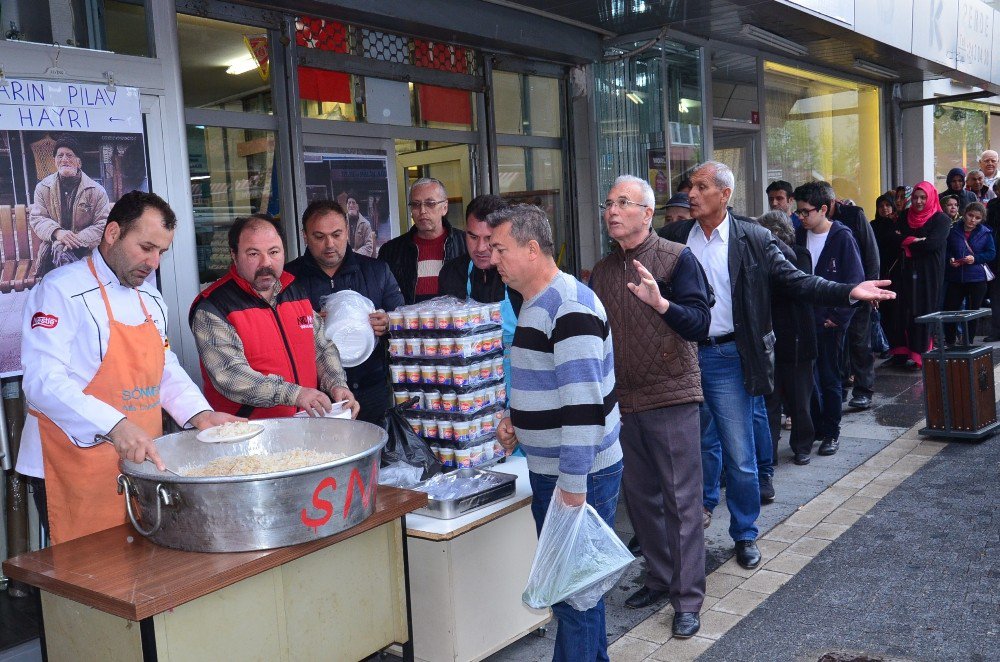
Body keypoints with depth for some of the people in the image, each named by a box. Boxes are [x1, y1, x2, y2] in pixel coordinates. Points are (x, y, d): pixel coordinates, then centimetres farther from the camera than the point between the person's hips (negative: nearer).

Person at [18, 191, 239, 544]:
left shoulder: (150, 298, 14)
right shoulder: (61, 290, -12)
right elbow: (43, 381, -22)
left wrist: (199, 414, 2)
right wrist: (114, 426, -35)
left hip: (140, 460, 7)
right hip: (80, 471, -7)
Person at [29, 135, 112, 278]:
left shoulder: (96, 190, 2)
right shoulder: (43, 187, 11)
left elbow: (103, 224, -4)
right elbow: (36, 218, 5)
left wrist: (78, 239, -20)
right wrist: (56, 232, -19)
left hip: (85, 249, -2)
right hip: (52, 244, 2)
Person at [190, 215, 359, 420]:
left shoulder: (297, 291, 13)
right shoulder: (212, 309, -8)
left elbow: (322, 348, 19)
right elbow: (228, 376, -18)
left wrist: (337, 385, 0)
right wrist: (293, 394, -27)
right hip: (248, 431, -5)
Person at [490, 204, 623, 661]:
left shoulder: (570, 308, -21)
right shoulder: (537, 303, 10)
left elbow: (584, 404, -26)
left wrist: (573, 487, -25)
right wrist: (519, 420, 8)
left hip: (577, 477, -10)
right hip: (549, 470, 10)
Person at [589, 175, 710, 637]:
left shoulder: (677, 258, -6)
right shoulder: (603, 271, 10)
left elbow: (700, 324, -15)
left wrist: (660, 303, -30)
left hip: (671, 397, -5)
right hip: (623, 401, 6)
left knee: (681, 500, 0)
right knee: (640, 497, 14)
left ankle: (688, 599, 9)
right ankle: (659, 579, 30)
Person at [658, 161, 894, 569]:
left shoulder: (754, 240, -4)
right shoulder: (673, 237, 2)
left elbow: (796, 282, -6)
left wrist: (849, 292, -18)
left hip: (727, 357, -2)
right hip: (684, 354, 2)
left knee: (739, 454, 2)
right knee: (701, 442, 20)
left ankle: (745, 535, 20)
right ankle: (705, 501, 46)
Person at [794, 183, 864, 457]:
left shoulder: (842, 237, -8)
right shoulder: (800, 236, 6)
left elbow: (854, 282, -9)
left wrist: (838, 316, -12)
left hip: (829, 321, -4)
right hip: (803, 319, 4)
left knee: (829, 378, 5)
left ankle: (831, 433, 18)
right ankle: (816, 427, 22)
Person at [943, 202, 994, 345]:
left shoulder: (985, 233, 1)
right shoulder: (952, 230, 0)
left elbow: (991, 253, 0)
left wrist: (975, 258, -15)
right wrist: (950, 259, -13)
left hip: (977, 279, 0)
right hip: (955, 278, 0)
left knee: (972, 312, 8)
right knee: (949, 310, -3)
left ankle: (968, 343, 20)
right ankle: (949, 343, 12)